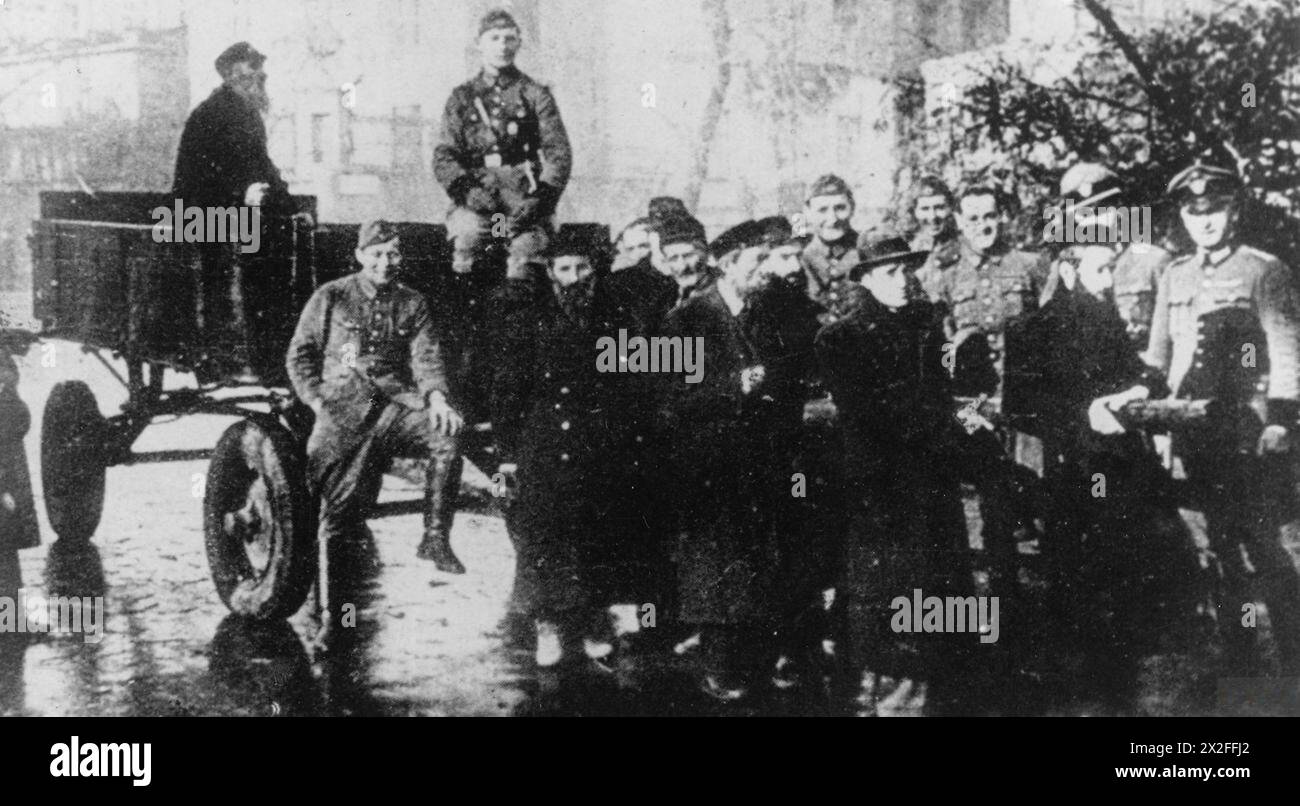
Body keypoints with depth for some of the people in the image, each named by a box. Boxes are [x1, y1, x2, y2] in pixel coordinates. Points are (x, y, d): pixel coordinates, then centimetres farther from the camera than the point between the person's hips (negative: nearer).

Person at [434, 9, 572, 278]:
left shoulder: (535, 94, 16)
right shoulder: (462, 98, 19)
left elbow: (559, 152, 7)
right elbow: (444, 154, 10)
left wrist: (542, 194, -10)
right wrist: (466, 189, -11)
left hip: (525, 194, -1)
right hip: (476, 193, 1)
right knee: (468, 231, -31)